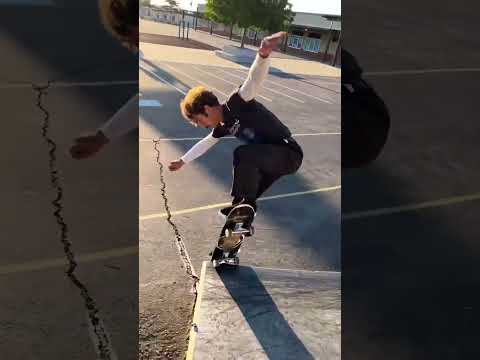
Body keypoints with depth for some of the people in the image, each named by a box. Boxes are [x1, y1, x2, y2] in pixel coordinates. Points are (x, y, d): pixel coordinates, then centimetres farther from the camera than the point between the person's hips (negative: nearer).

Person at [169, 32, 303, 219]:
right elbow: (204, 143, 25)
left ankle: (244, 203, -8)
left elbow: (254, 79, -35)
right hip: (272, 157, 9)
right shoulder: (223, 125, 8)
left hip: (289, 153, -9)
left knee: (242, 154, -27)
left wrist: (263, 55, -55)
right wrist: (182, 161, 36)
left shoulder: (236, 104, -17)